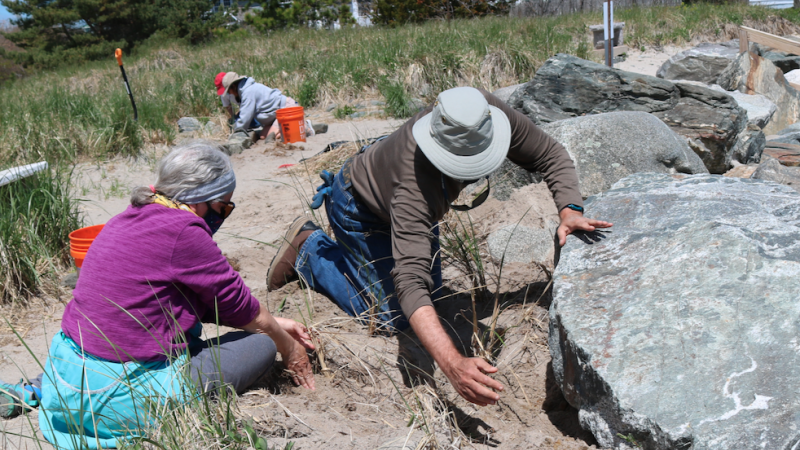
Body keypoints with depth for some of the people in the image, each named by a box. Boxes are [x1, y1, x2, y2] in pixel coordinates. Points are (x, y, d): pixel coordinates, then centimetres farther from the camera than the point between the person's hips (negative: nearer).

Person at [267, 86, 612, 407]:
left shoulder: (489, 111, -32)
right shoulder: (415, 190, -48)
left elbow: (550, 155, -18)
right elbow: (409, 281, -54)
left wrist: (570, 210, -36)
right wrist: (453, 365, -66)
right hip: (357, 207, -7)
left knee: (431, 288, 20)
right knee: (392, 317, -5)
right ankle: (309, 248, 9)